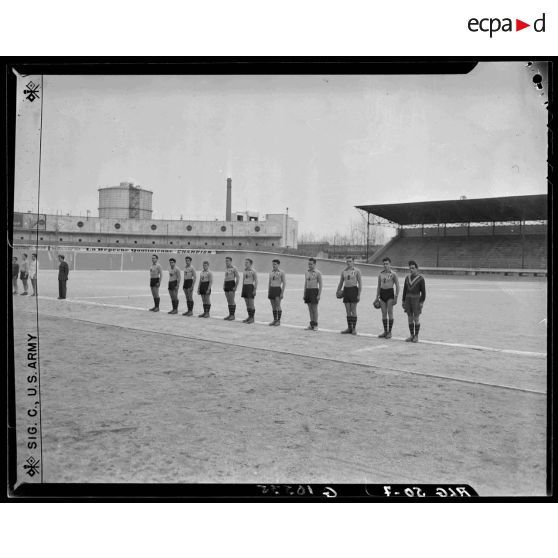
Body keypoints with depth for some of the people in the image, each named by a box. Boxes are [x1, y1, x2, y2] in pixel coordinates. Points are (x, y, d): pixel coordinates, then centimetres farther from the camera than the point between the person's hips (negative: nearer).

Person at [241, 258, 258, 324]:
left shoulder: (253, 271, -7)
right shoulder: (244, 271, 13)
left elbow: (256, 281, -9)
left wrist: (255, 289, -15)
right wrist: (242, 289, 16)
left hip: (250, 287, -7)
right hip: (245, 286, 7)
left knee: (251, 303, -6)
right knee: (247, 303, 8)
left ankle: (252, 318, -1)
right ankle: (249, 317, 15)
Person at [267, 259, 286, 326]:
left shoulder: (281, 272, -4)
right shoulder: (271, 272, 13)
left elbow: (284, 283, -6)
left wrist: (282, 293, -13)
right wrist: (268, 292, 13)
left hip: (278, 289, -6)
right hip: (271, 289, 6)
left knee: (278, 306, -6)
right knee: (273, 306, 7)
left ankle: (278, 320, -1)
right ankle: (274, 320, 13)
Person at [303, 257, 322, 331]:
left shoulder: (317, 273, -6)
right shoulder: (306, 273, 12)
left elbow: (320, 284, -7)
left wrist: (319, 295, -15)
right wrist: (304, 294, 12)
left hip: (314, 291, -6)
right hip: (307, 291, 6)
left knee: (314, 309, -4)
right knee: (310, 309, 8)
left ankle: (315, 325, 2)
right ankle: (311, 324, 14)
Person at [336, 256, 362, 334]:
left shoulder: (357, 271, -3)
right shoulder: (343, 271, 11)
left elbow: (360, 283, -5)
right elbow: (341, 282, 20)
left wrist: (359, 294, -11)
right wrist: (338, 291, 12)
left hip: (353, 290, -5)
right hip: (346, 290, 5)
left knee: (353, 310, -3)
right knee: (348, 311, 6)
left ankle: (354, 328, 2)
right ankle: (349, 328, 12)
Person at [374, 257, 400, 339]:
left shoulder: (393, 274, -4)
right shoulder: (380, 274, 10)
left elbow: (397, 286, -4)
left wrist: (396, 297, -10)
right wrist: (377, 297, 11)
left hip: (390, 293, -5)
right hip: (382, 293, 5)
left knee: (390, 313, -3)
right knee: (384, 313, 6)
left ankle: (389, 332, 3)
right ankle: (385, 331, 13)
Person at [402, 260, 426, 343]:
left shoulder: (421, 278, -7)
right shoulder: (407, 278, 8)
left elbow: (423, 291, -6)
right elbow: (405, 290, 11)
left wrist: (421, 302, -13)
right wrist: (403, 301, 7)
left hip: (416, 300, -5)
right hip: (408, 300, 5)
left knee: (416, 319, -1)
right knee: (410, 318, 7)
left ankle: (416, 336, 9)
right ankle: (412, 336, 15)